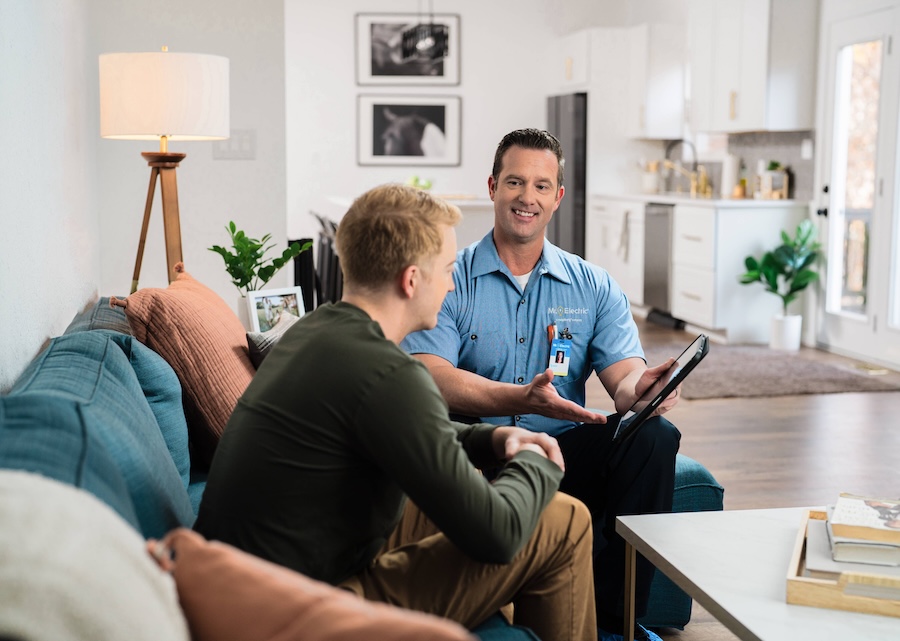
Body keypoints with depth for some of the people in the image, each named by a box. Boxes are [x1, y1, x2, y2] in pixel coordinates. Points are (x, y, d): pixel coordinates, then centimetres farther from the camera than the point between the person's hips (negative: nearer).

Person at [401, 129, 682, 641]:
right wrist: (524, 400, -30)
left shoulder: (594, 287, 13)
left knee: (654, 435, -25)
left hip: (565, 453, 3)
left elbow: (627, 375, 0)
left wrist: (639, 389, -27)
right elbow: (430, 378, -12)